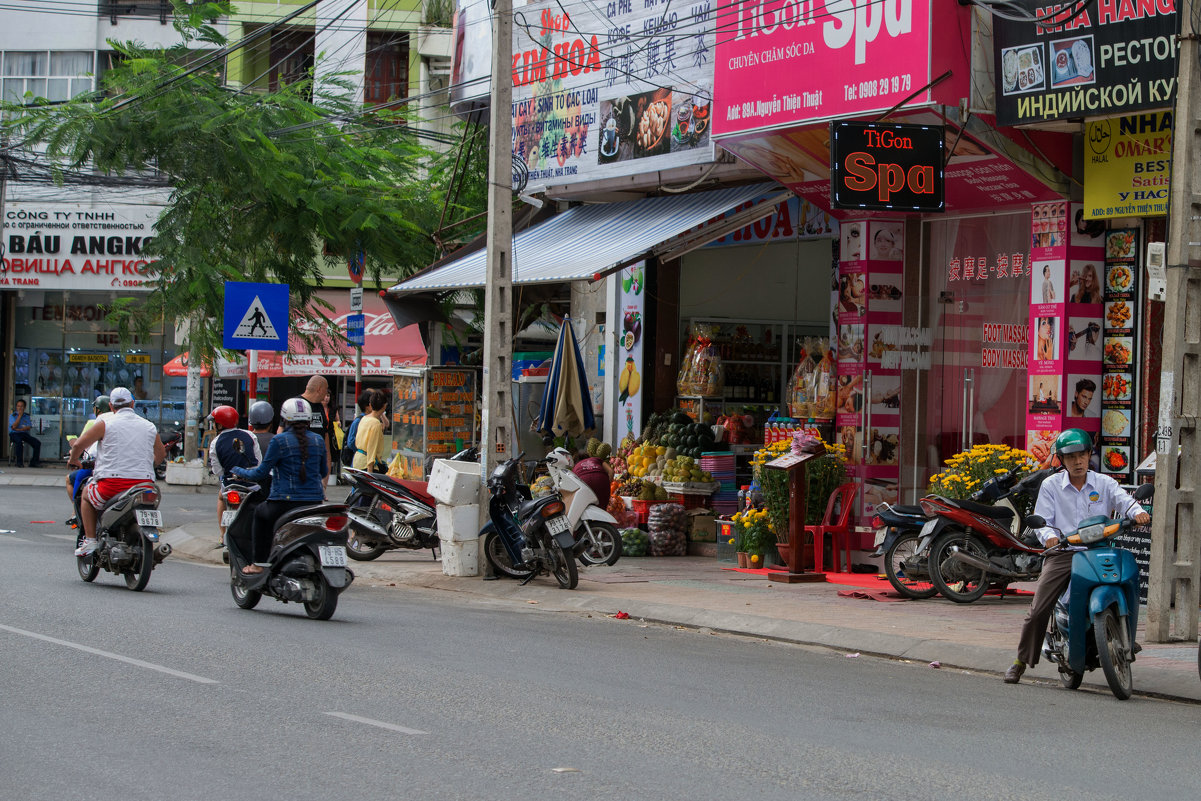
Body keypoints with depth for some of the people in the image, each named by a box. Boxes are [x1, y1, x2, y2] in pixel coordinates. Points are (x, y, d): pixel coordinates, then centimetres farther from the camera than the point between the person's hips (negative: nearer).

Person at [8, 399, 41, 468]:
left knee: (37, 443, -18)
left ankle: (34, 462, -10)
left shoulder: (27, 416, 13)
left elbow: (29, 427, 1)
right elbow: (14, 427, -12)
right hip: (14, 434, -4)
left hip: (24, 433, 4)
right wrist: (20, 416, -10)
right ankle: (19, 462, -30)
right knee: (19, 442, -39)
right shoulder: (12, 416, 4)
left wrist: (19, 429, -12)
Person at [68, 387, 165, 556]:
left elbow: (79, 444, -2)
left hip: (112, 483, -3)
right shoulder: (149, 426, 13)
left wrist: (73, 460, 20)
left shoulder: (106, 423, 1)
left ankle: (90, 541, 15)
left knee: (87, 494, 27)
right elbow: (161, 455, 27)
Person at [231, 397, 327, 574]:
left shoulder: (279, 441, -9)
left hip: (285, 502, -5)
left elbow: (261, 473, -5)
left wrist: (240, 472, 13)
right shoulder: (318, 440, 6)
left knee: (260, 513, 25)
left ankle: (258, 563, 20)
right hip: (315, 500, 5)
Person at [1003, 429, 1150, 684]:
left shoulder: (1104, 483, 9)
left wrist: (1137, 512, -31)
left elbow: (1123, 500, -8)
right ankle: (1021, 661, 9)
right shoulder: (1050, 486, 8)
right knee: (1038, 610, -8)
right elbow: (1041, 520, 3)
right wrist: (1049, 536, -20)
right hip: (1062, 554, -1)